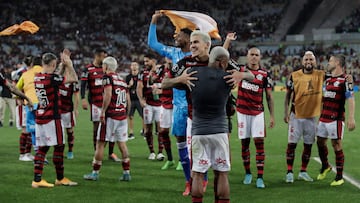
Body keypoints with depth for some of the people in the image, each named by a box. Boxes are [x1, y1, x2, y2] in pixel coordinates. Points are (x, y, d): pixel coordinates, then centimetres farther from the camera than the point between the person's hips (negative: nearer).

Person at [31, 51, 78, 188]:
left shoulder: (37, 77, 6)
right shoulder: (52, 78, -17)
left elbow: (60, 79, 21)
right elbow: (74, 79, -8)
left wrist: (64, 65, 18)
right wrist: (68, 64, 0)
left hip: (39, 117, 8)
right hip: (52, 118, -8)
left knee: (42, 148, 9)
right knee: (59, 147, 5)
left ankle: (37, 179, 5)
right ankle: (60, 178, 15)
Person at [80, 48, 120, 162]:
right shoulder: (88, 70, -5)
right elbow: (83, 85, -11)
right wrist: (83, 99, -22)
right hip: (95, 103, -5)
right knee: (96, 127, 2)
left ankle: (111, 153, 10)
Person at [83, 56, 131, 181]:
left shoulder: (107, 77, -6)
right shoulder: (122, 80, 16)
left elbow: (108, 95, -18)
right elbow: (128, 101, 16)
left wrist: (103, 111, -15)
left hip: (110, 116, -7)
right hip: (122, 116, 7)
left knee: (100, 143, 2)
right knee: (122, 144, 11)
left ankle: (95, 173, 6)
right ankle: (126, 173, 10)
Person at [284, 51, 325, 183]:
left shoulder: (321, 75, -1)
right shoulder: (295, 76, -5)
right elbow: (288, 94, 1)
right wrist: (286, 112, -4)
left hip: (311, 116, 3)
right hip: (296, 115, -2)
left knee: (308, 145, 10)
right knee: (292, 144, -1)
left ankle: (303, 172, 23)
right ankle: (289, 172, 8)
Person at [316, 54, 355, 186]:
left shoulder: (345, 80, -11)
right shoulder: (328, 80, 15)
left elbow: (351, 100, -17)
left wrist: (351, 118, -24)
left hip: (336, 119, -8)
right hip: (323, 118, 8)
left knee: (336, 145, -3)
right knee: (320, 142, 15)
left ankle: (339, 177, 5)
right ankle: (325, 166, 39)